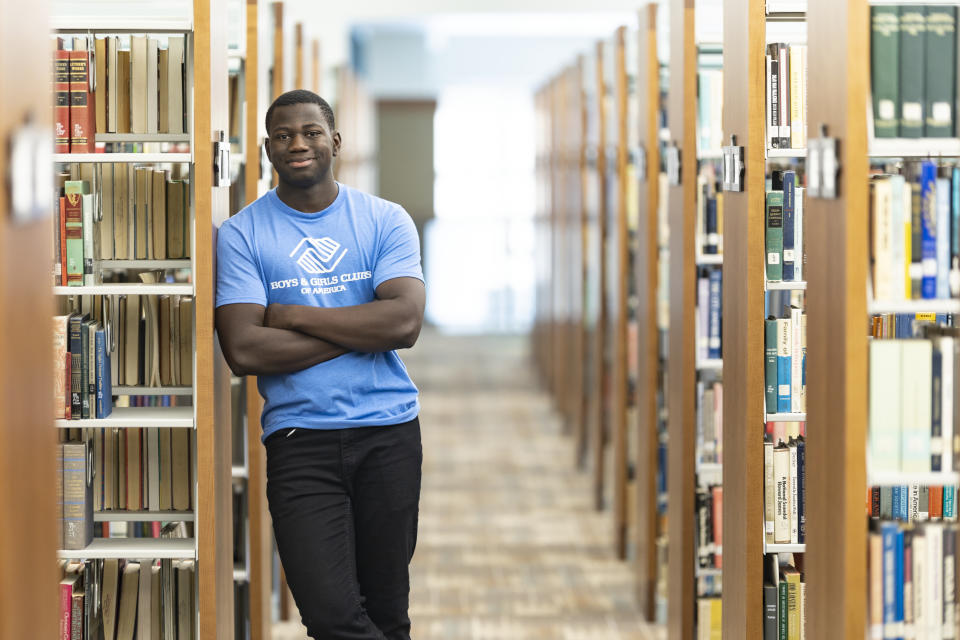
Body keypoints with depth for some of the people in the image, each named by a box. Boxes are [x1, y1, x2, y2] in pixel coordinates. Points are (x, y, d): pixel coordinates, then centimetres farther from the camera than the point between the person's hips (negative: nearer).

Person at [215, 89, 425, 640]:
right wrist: (363, 330, -8)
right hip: (300, 438, -1)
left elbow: (405, 321, -10)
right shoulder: (241, 234, 3)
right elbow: (244, 351, -9)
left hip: (389, 430, 1)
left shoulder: (385, 221, 5)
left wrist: (293, 314, -9)